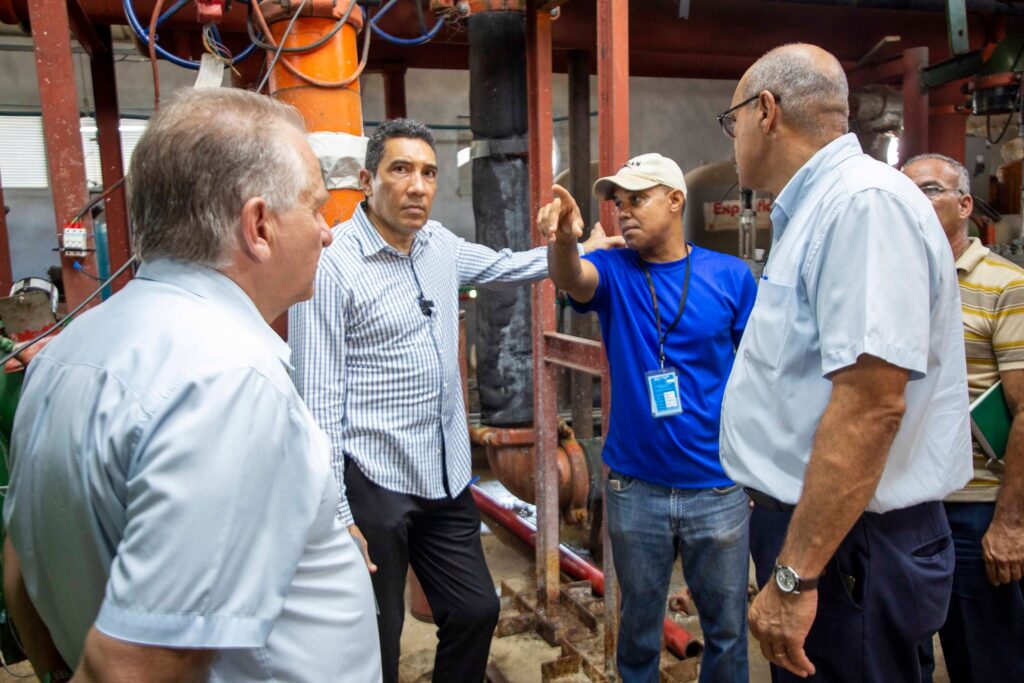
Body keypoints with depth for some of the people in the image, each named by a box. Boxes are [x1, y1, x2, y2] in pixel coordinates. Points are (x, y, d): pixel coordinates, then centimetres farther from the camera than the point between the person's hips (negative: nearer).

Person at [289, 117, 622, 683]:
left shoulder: (439, 244, 7)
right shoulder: (332, 263, -15)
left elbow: (504, 267, 27)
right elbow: (318, 399, -16)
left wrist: (582, 249, 25)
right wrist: (336, 515, -17)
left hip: (446, 477, 7)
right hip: (373, 484, -7)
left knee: (477, 611, 16)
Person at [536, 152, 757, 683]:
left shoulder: (731, 276, -4)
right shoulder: (612, 272, -2)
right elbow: (570, 278, -25)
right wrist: (563, 238, -47)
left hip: (719, 488, 0)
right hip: (633, 488, 1)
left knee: (726, 627, 16)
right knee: (639, 623, 19)